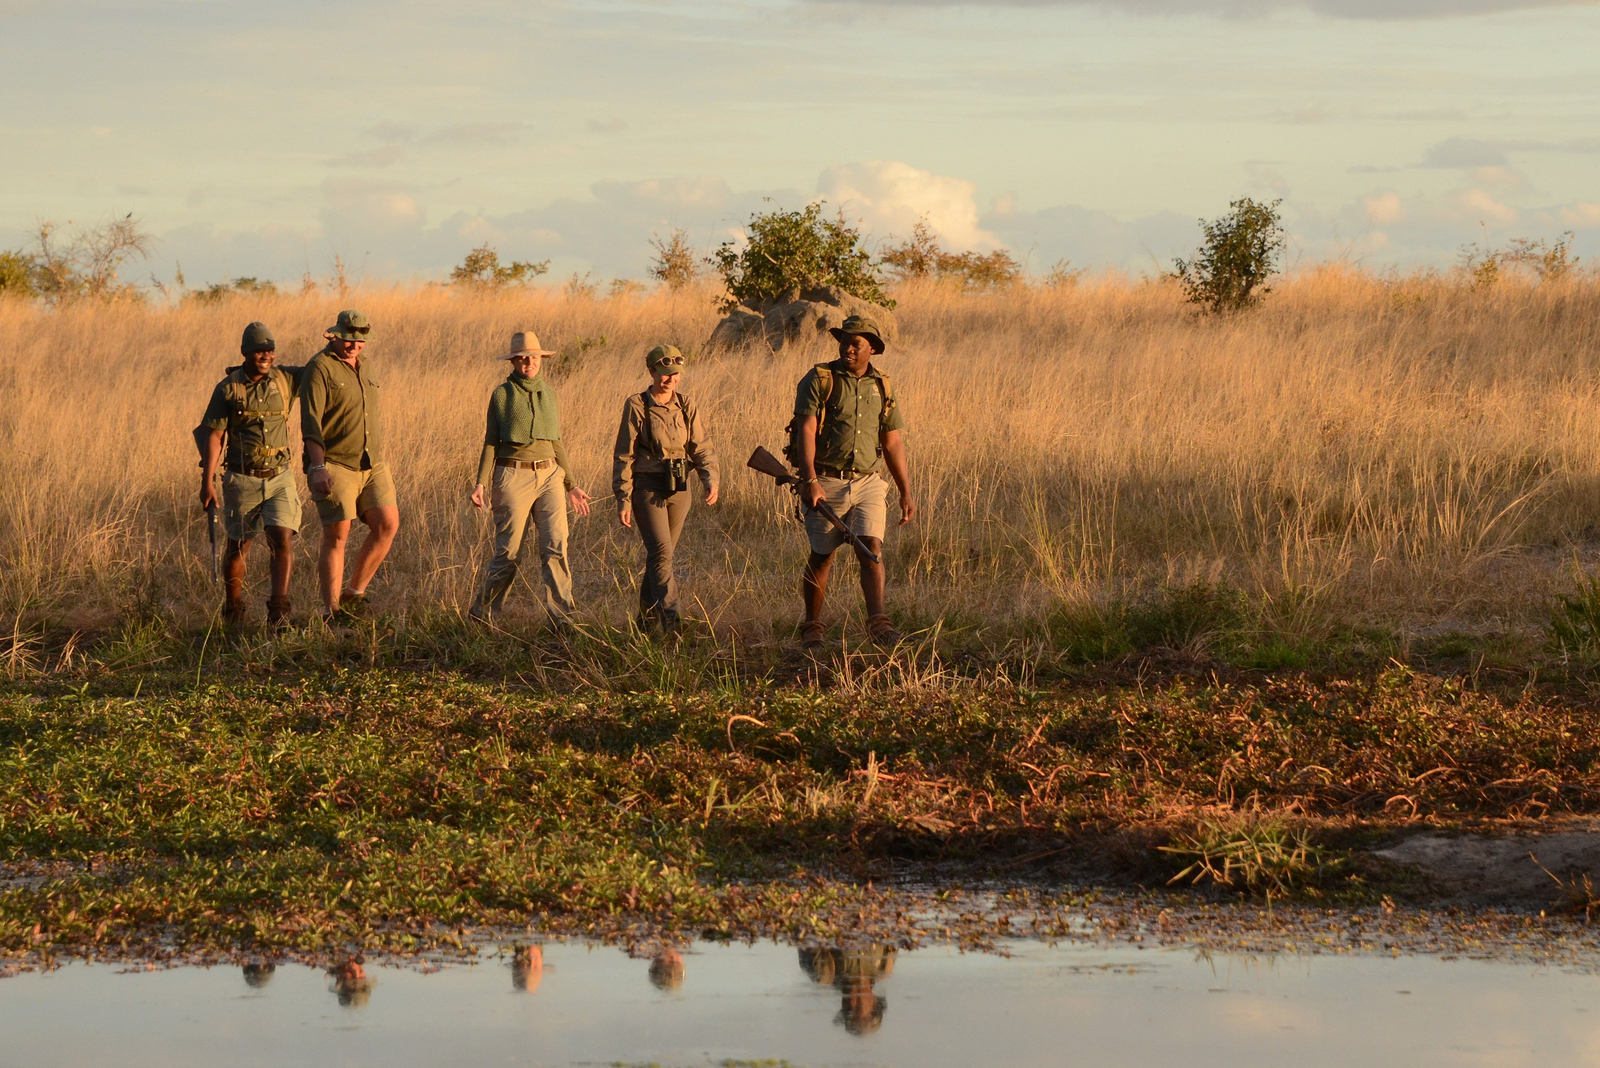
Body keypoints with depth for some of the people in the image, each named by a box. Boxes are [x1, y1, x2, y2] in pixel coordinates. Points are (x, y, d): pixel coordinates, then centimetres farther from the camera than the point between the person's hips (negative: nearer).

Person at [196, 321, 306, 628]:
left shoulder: (285, 380, 3)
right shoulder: (228, 389, -5)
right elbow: (212, 436, -5)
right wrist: (207, 482, -11)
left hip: (279, 477, 2)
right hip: (242, 479, -1)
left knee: (283, 540, -14)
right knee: (237, 546, 9)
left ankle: (279, 611, -15)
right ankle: (233, 612, 25)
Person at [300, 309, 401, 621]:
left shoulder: (363, 368, 16)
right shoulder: (320, 368, -8)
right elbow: (310, 422, -17)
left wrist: (382, 465, 24)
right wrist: (318, 467, -26)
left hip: (371, 466, 7)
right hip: (335, 465, -7)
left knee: (387, 525, -7)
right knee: (337, 536, -7)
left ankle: (353, 594, 5)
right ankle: (331, 612, -1)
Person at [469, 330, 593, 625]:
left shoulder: (548, 392, 12)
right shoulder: (502, 394, -1)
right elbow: (491, 442, 0)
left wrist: (571, 485, 18)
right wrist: (480, 483, -10)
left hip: (549, 476, 4)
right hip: (513, 476, -4)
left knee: (555, 546, -9)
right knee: (508, 551, -1)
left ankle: (563, 616, -11)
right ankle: (482, 612, 16)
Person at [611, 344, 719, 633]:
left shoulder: (687, 407, 7)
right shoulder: (637, 406, -6)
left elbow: (701, 449, 6)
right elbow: (624, 456, -5)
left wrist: (710, 479, -13)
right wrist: (623, 499, -9)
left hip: (679, 490, 5)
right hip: (647, 489, -5)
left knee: (660, 554, 12)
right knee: (661, 553, -15)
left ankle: (647, 618, 25)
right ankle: (671, 620, -23)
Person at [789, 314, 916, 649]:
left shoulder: (880, 387, 10)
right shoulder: (819, 380, -3)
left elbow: (892, 443, 15)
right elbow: (805, 432, -12)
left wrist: (906, 492, 12)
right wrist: (810, 480, -25)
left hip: (868, 483, 2)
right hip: (826, 483, -2)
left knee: (872, 549, -15)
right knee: (821, 556, 6)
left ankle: (878, 623, -21)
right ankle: (812, 627, 20)